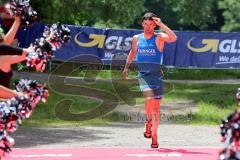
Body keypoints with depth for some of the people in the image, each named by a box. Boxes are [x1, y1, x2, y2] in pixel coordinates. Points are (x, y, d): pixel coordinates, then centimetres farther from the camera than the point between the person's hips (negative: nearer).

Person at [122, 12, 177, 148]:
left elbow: (173, 38, -23)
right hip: (143, 75, 1)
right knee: (149, 99, -26)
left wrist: (161, 25, -24)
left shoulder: (159, 38, -3)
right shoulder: (137, 39, 8)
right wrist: (127, 66, 24)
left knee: (156, 107, 3)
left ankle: (154, 136, 14)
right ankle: (149, 121, 0)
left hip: (156, 75, -1)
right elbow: (133, 52, 27)